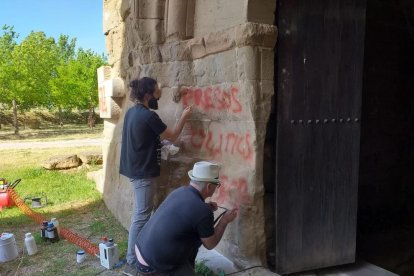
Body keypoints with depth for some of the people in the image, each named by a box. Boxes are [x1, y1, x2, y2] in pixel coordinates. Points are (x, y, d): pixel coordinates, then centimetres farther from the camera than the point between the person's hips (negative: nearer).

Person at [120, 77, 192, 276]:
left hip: (134, 169, 10)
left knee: (140, 213, 19)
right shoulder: (148, 116, -20)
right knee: (141, 216, -3)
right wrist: (184, 117, 2)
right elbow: (172, 137, -9)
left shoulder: (132, 112, 8)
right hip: (143, 172, -10)